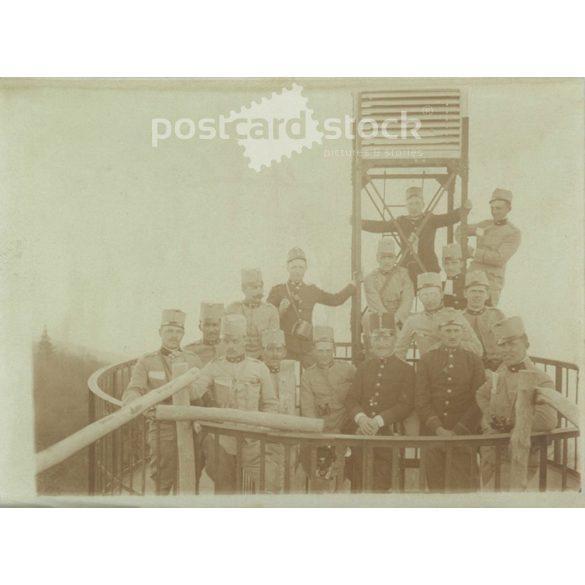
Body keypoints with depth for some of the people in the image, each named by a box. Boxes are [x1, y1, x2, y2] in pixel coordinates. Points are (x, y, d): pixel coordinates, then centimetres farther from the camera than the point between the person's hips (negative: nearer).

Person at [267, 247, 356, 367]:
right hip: (285, 348, -3)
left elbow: (336, 299, 21)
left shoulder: (312, 291, 13)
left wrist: (354, 284, 20)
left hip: (307, 348, 3)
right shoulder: (277, 291, 3)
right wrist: (280, 311, -17)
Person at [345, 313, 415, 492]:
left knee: (380, 485, -4)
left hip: (387, 436, -3)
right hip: (360, 433, 3)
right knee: (358, 484, 4)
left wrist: (378, 421, -17)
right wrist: (361, 417, -15)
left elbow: (406, 404, -5)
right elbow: (351, 398, 7)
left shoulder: (406, 370, 4)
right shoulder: (363, 367, 14)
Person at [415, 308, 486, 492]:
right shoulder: (426, 360, 7)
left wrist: (458, 431, -9)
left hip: (464, 435, -1)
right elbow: (421, 399, 1)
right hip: (432, 434, 1)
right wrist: (438, 429, -10)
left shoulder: (474, 360, 5)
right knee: (436, 484, 4)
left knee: (464, 484, -3)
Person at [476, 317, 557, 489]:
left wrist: (511, 425, -17)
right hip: (490, 453, 6)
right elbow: (481, 395, 21)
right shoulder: (500, 374, 4)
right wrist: (490, 416, 1)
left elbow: (548, 421, -28)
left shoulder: (541, 381, -15)